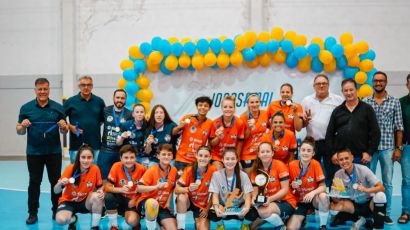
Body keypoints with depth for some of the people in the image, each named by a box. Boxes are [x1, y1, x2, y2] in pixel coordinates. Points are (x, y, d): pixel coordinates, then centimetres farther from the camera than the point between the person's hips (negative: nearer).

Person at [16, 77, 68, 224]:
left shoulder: (58, 107, 1)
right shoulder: (26, 108, 1)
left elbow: (64, 131, 6)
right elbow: (19, 131, 4)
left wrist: (63, 127, -17)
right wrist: (23, 126, -18)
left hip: (54, 152, 0)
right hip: (33, 152, 0)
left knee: (56, 181, 7)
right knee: (34, 182, 7)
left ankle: (57, 210, 18)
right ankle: (32, 213, 16)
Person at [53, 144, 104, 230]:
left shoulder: (95, 169, -16)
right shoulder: (70, 168, -20)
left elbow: (100, 187, 1)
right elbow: (56, 191, -19)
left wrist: (101, 191, -24)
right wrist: (60, 183, -42)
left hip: (86, 201, 1)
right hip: (69, 201, -1)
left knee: (97, 196, -32)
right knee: (61, 219, -30)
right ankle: (73, 219, 8)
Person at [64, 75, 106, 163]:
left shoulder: (99, 101, 7)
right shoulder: (70, 101, 1)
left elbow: (104, 119, 17)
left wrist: (97, 126, 3)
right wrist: (70, 127, -8)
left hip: (95, 146, 2)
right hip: (76, 146, -1)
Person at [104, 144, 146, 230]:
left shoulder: (141, 169, -14)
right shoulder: (116, 167, -14)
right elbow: (107, 187, -16)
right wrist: (121, 190, -33)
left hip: (133, 200, -2)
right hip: (120, 198, 2)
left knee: (132, 221, -30)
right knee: (108, 197, -31)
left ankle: (136, 218, 11)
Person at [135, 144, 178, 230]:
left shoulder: (174, 170, 0)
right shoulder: (152, 170, -15)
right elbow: (139, 188, -23)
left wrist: (168, 202, 5)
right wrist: (156, 186, -34)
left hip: (161, 206, 4)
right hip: (145, 202, -4)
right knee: (153, 203, -41)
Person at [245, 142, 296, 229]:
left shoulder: (280, 165, -11)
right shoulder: (256, 169, 4)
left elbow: (285, 189, -14)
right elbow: (255, 190, 3)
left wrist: (270, 199, -28)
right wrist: (254, 199, -20)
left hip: (285, 202, -6)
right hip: (267, 203, 6)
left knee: (264, 212, -33)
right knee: (248, 215, -15)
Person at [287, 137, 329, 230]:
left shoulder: (316, 164, -13)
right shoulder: (292, 165, -11)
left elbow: (323, 187, -17)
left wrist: (313, 192, -36)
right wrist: (292, 185, -20)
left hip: (313, 199, 0)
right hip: (299, 201, 0)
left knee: (323, 196, -36)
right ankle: (301, 219, 16)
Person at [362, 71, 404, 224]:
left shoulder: (394, 102, 3)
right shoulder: (365, 102, 4)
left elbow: (399, 127, 2)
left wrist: (398, 148, -2)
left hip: (387, 147, 0)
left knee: (387, 182, 6)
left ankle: (387, 213, 16)